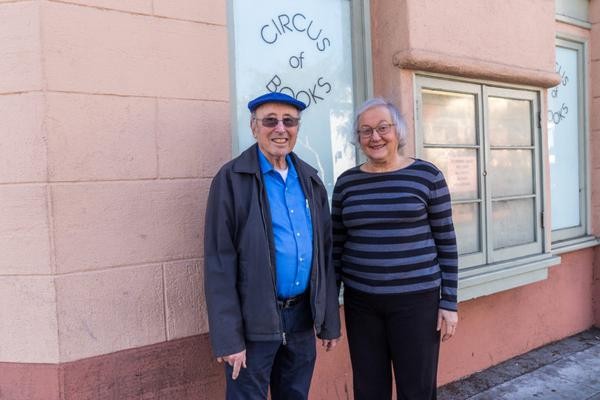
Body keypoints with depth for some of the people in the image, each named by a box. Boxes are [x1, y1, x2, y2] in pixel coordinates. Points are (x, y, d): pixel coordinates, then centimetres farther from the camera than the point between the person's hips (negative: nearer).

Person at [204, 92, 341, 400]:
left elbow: (324, 253, 9)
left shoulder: (309, 180, 7)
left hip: (302, 316, 5)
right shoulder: (232, 179, -10)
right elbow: (219, 262, -12)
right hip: (254, 321, -5)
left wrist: (330, 322, 9)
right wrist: (228, 337, -14)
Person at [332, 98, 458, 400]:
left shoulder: (427, 176, -4)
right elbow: (336, 245, 8)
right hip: (360, 301, 3)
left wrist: (449, 302, -4)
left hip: (416, 299, -2)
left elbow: (446, 241, -2)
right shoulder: (346, 182, 3)